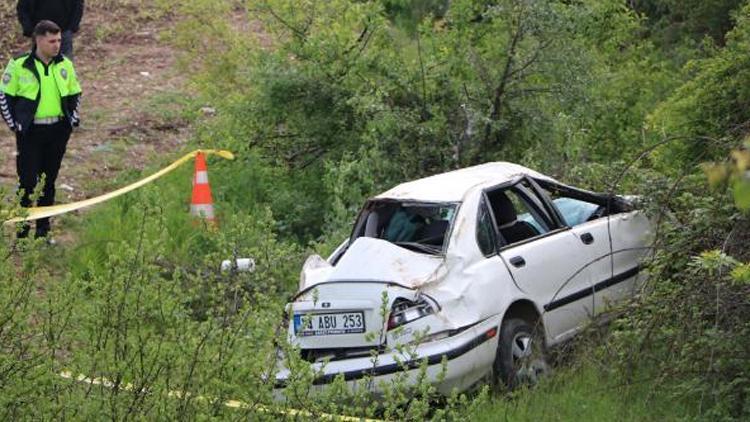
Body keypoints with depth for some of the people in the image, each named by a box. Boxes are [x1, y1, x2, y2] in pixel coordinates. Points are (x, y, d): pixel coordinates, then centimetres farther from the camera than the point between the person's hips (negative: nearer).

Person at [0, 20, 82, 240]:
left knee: (49, 181, 10)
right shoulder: (19, 65, -7)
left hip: (58, 130, 4)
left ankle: (43, 229, 19)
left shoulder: (65, 65, 5)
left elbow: (75, 94, 18)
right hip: (30, 131, -4)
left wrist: (72, 120, 8)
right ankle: (22, 230, 6)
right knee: (28, 180, -5)